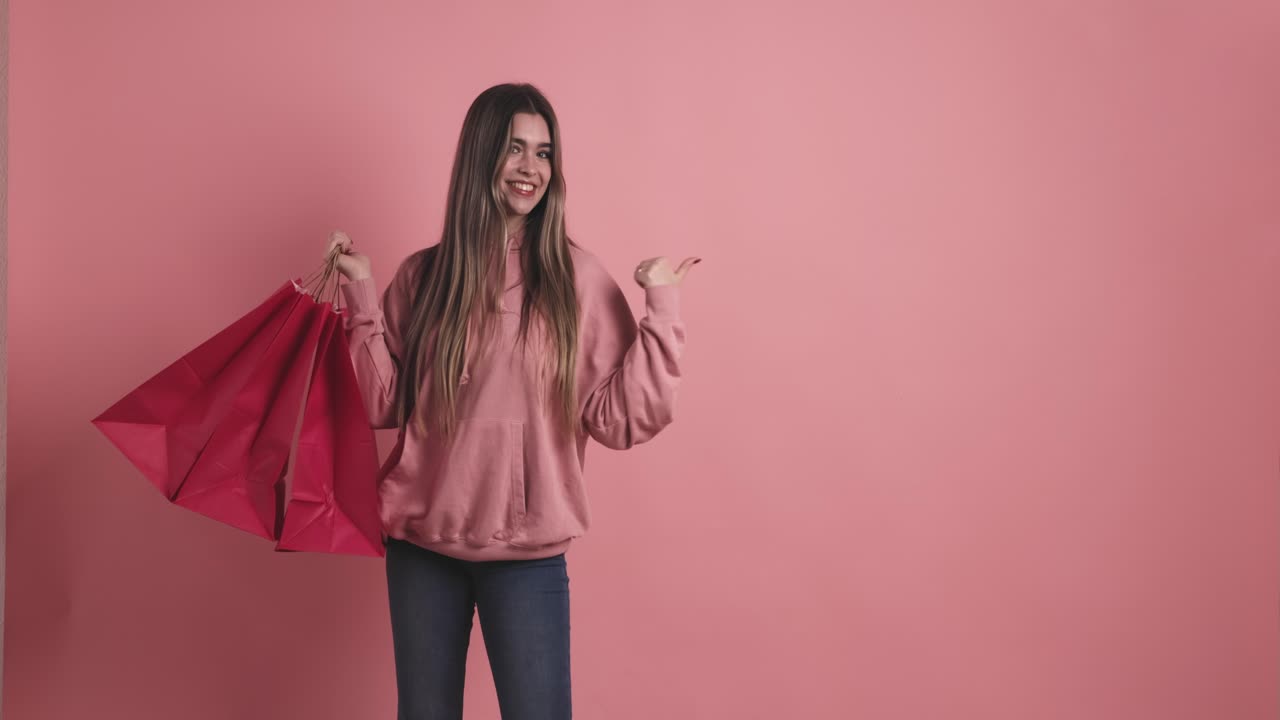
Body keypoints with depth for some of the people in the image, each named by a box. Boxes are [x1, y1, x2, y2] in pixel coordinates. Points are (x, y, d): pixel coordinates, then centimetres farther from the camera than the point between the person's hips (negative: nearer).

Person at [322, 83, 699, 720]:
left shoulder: (577, 278, -5)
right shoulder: (423, 275, 1)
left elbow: (622, 419, -8)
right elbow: (384, 405, 0)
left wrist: (660, 306, -14)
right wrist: (362, 295, -5)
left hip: (527, 553, -2)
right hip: (421, 544, 2)